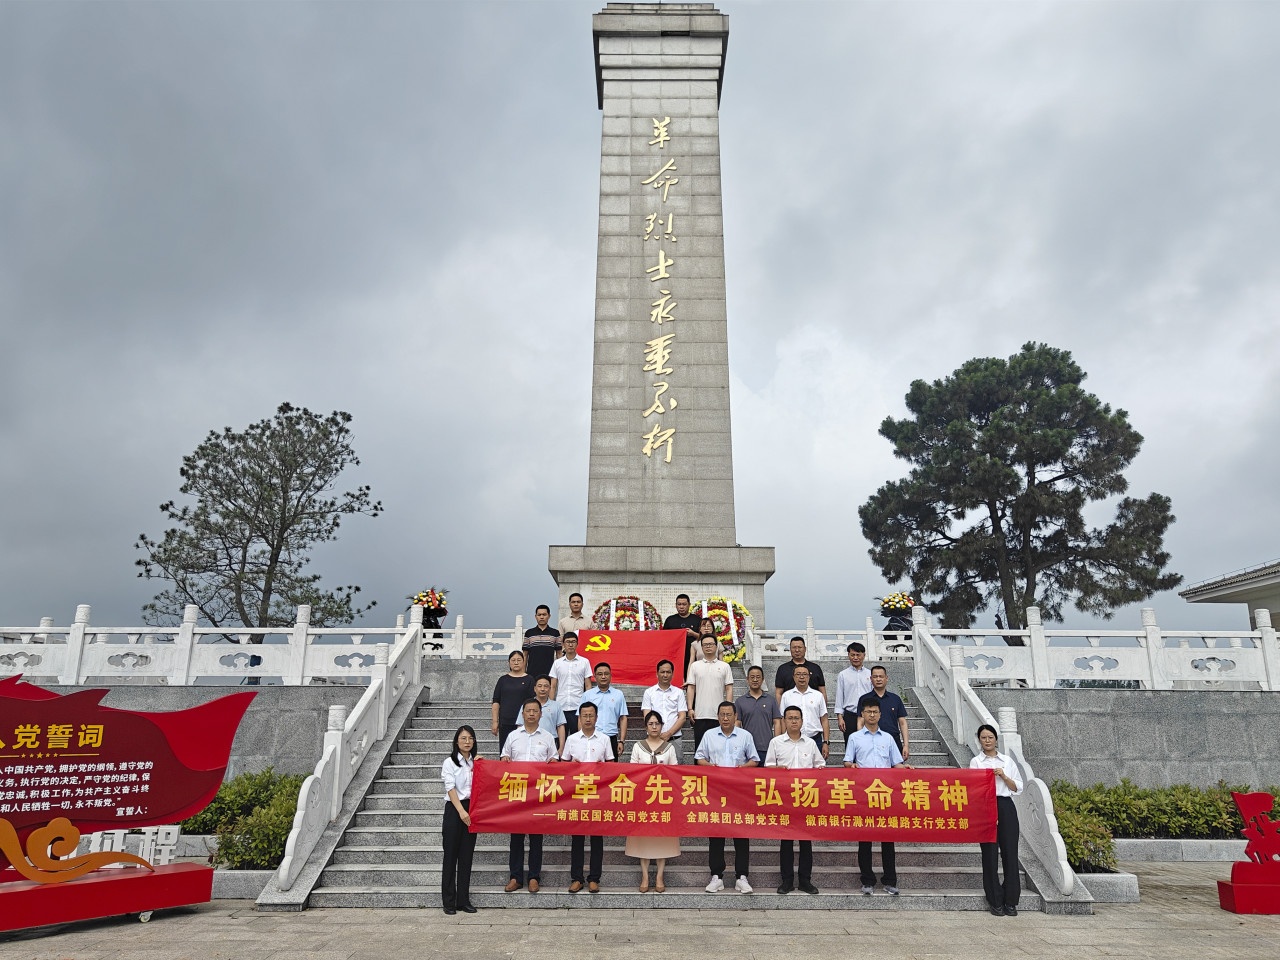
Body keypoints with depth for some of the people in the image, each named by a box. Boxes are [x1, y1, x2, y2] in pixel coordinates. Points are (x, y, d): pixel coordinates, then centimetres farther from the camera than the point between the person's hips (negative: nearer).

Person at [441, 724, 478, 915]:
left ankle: (463, 900, 12)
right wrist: (461, 811, -20)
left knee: (467, 856, 6)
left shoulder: (477, 762, 10)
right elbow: (450, 788, -11)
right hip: (454, 808, -4)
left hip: (471, 809, 4)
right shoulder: (450, 762, -2)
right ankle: (449, 901, 6)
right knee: (451, 855, -1)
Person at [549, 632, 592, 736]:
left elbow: (588, 686, 4)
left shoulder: (584, 662, 5)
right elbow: (553, 687, 9)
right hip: (560, 707, 2)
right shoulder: (557, 663, 9)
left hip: (578, 708, -1)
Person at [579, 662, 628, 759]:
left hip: (611, 739, 1)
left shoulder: (618, 694, 9)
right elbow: (581, 719, 7)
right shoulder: (587, 695, 8)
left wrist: (621, 741, 0)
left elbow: (623, 719, 7)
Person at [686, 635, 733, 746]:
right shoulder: (695, 666, 8)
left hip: (719, 715, 0)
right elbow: (691, 688, 5)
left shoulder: (724, 666, 6)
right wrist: (690, 709, -3)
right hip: (700, 715, 1)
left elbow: (729, 689, 3)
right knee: (700, 745, 3)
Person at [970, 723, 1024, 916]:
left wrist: (1004, 777, -5)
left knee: (1010, 852, -1)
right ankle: (995, 902, 8)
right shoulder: (975, 762, 7)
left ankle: (1010, 901, 9)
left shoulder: (1007, 761, 14)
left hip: (1006, 807, 2)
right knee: (990, 854, -1)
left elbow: (1018, 788, 12)